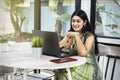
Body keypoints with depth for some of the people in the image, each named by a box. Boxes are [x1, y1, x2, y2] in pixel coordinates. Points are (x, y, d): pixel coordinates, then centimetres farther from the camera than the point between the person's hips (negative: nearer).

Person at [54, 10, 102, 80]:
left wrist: (76, 36, -21)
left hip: (87, 67, -5)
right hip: (72, 65, 5)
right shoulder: (70, 34, 9)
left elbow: (83, 53, -25)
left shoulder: (90, 36, -9)